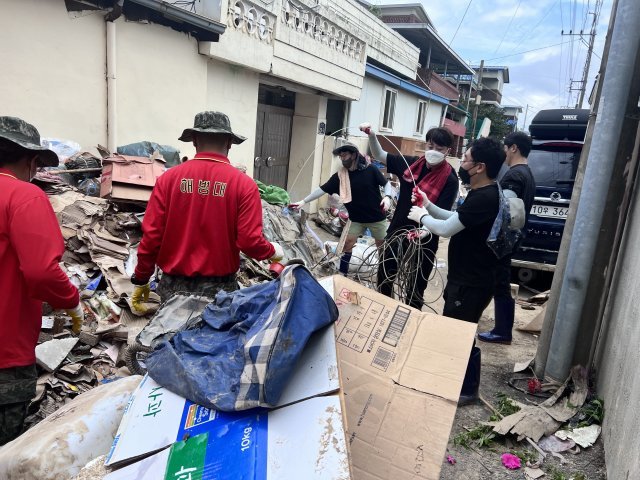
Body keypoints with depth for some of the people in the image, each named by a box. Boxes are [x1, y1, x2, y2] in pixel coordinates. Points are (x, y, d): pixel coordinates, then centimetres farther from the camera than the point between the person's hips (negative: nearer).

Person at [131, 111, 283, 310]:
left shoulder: (169, 178, -5)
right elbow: (250, 241, -13)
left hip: (175, 286, 2)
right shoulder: (244, 184, -10)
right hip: (219, 288, -1)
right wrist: (273, 251, 9)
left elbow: (151, 236, -5)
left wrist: (141, 280, 8)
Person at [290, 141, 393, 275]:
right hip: (356, 219, 2)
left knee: (382, 245, 10)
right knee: (347, 242, 0)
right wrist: (303, 201, -13)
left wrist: (387, 197, -24)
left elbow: (387, 184, -4)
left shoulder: (370, 170, -14)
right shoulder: (340, 176, -7)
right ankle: (342, 273, 15)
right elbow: (322, 189, -7)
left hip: (377, 217, -2)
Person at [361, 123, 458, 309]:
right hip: (397, 231, 5)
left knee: (416, 287, 11)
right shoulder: (411, 163, -3)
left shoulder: (450, 180, -15)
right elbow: (380, 156, 6)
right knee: (384, 277, 20)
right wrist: (371, 135, -11)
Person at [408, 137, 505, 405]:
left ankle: (467, 390, 22)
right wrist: (429, 206, 8)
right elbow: (455, 219, 17)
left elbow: (446, 229, -26)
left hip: (472, 282, -11)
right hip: (465, 276, 11)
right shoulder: (482, 194, 9)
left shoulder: (485, 198, -26)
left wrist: (421, 217, -8)